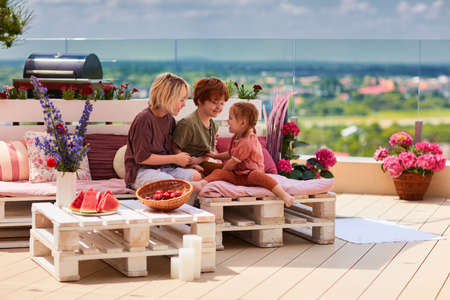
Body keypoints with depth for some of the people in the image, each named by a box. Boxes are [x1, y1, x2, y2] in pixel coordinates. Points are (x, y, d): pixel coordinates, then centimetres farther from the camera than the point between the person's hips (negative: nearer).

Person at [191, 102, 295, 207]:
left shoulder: (247, 142, -17)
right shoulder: (236, 137, 16)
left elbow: (233, 162, -12)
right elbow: (230, 154, 35)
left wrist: (223, 171, 2)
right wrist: (216, 155, 33)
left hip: (250, 172, -8)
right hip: (237, 176, 8)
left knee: (256, 175, -40)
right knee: (218, 172, -15)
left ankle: (284, 195, -47)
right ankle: (201, 184, -43)